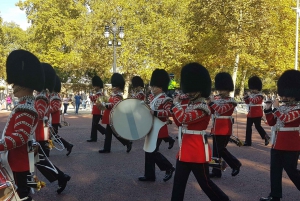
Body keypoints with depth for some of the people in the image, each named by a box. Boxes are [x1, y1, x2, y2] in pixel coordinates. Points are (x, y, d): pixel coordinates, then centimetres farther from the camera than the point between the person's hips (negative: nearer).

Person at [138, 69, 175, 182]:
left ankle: (169, 168, 11)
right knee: (148, 151, 10)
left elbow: (168, 112, -27)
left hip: (159, 130, -9)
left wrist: (154, 112, -33)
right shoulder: (152, 98, 12)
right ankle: (149, 175, 19)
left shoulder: (166, 99, -13)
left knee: (153, 151, -7)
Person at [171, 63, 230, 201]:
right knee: (179, 182, 12)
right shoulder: (191, 106, 11)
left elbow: (184, 118, -30)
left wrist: (176, 103, -16)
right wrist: (174, 107, 6)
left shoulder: (203, 109, -19)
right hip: (186, 150, 9)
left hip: (197, 152, -9)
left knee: (204, 182, 5)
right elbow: (180, 121, 19)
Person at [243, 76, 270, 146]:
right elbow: (248, 102, 18)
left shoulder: (259, 96, -13)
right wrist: (246, 98, 0)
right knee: (248, 127, 7)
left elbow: (254, 101, -28)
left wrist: (249, 95, -18)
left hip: (257, 114, -9)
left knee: (258, 126, -2)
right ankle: (248, 141, 12)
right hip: (250, 114, 9)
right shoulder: (252, 94, 12)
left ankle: (266, 137, 16)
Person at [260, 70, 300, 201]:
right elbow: (271, 122, 13)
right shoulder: (282, 107, 11)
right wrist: (268, 109, 1)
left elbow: (286, 119, -26)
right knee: (275, 170, 8)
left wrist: (275, 108, -17)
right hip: (277, 143, 8)